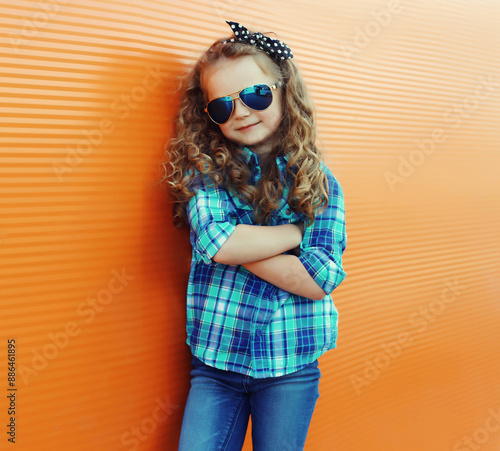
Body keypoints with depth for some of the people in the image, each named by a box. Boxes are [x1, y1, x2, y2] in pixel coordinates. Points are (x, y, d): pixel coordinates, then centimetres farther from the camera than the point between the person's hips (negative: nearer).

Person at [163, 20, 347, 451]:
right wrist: (297, 231, -10)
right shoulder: (205, 168, -3)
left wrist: (239, 244, -15)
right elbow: (217, 242, -20)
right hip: (216, 360, 0)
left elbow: (322, 281, -10)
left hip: (292, 367, 1)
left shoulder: (319, 181, -1)